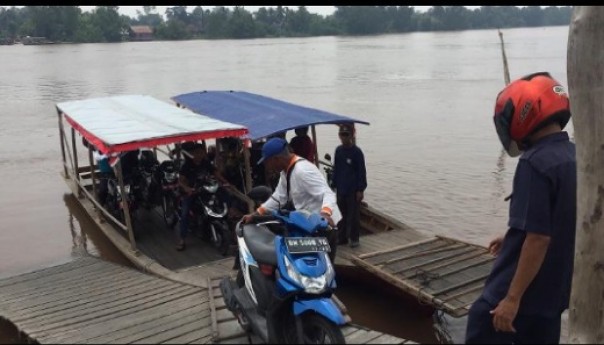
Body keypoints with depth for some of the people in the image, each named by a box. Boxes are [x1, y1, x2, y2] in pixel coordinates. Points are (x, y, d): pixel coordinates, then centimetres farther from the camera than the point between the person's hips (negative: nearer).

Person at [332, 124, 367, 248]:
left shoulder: (356, 152, -10)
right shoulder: (338, 150, 5)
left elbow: (362, 172, -9)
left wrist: (360, 189, -11)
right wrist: (334, 185, 10)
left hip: (353, 190, -5)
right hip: (341, 189, 5)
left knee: (354, 215, 4)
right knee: (341, 214, 11)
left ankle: (354, 238, 16)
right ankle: (342, 237, 23)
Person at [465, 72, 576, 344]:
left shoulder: (535, 163, -21)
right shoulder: (574, 158, 4)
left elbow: (539, 238, -24)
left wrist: (513, 298, -19)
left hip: (523, 293, -8)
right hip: (553, 292, 8)